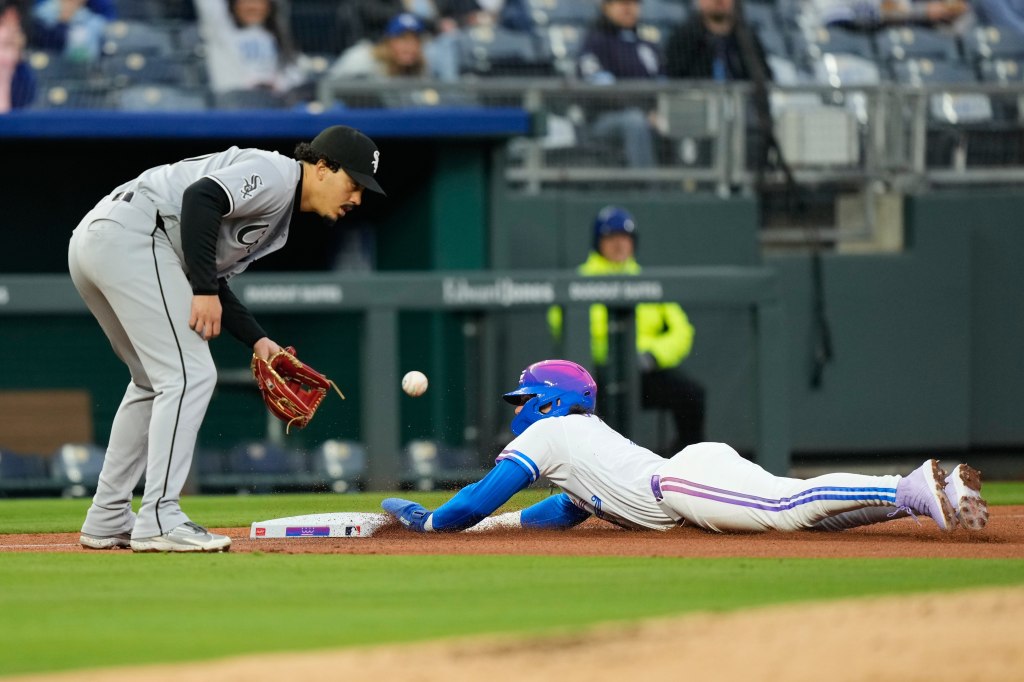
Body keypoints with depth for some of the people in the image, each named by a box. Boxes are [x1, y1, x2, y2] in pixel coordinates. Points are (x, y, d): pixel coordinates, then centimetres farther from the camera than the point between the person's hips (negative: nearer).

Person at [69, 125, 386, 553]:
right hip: (130, 234, -11)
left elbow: (211, 279, 22)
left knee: (155, 382, 21)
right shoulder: (275, 173, -6)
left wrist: (257, 340, 10)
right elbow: (201, 197, -21)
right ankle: (159, 522, -14)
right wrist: (205, 290, -20)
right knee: (189, 374, -10)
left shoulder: (277, 224, 24)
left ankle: (108, 522, 22)